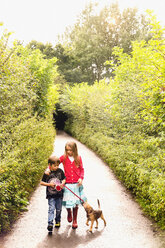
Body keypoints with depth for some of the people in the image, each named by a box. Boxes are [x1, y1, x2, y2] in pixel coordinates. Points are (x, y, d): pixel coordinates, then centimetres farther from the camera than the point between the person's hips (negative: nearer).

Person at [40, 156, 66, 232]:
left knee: (59, 209, 13)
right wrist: (49, 184, -13)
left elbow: (64, 179, 10)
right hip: (51, 195, -3)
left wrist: (62, 184, -11)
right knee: (51, 209, -10)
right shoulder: (47, 173, -7)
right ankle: (50, 224, -11)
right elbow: (41, 182, 0)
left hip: (59, 194, 3)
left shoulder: (60, 171, -1)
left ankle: (57, 221, 34)